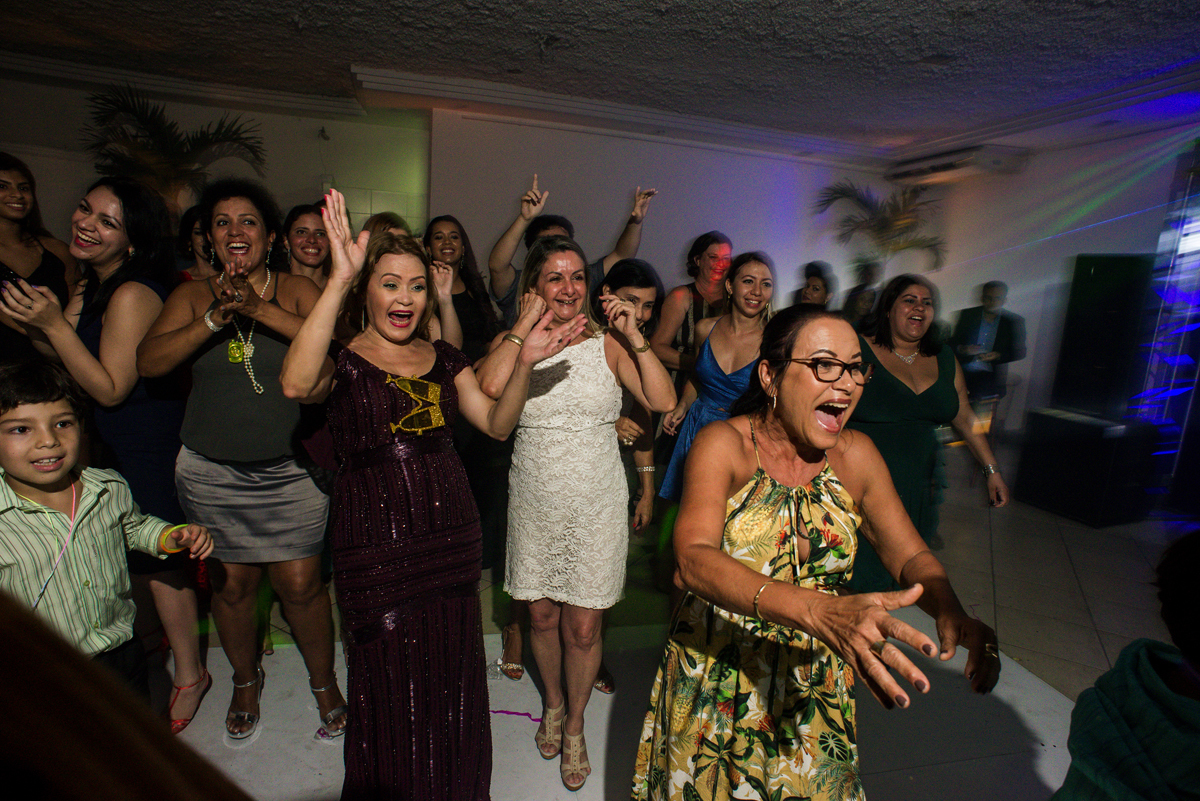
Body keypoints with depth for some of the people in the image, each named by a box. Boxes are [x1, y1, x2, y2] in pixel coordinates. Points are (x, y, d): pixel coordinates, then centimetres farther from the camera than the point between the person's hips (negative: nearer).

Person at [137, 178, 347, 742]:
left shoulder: (296, 291, -2)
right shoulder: (191, 296, 5)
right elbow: (148, 362, -8)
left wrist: (260, 310, -27)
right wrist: (215, 318, -21)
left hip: (290, 468, -2)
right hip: (212, 472, 2)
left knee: (300, 584, 1)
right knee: (230, 582, 12)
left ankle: (323, 680, 27)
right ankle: (245, 680, 39)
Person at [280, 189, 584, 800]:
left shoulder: (443, 359, 9)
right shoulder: (343, 362, -5)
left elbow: (497, 423, 3)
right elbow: (296, 385, -29)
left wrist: (525, 365, -13)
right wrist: (339, 279, -32)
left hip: (452, 537, 4)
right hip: (377, 548, -4)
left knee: (453, 681, 18)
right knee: (391, 691, 10)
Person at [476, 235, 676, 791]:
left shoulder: (607, 342, -2)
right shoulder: (514, 341, -1)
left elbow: (663, 401, -10)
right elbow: (487, 387, -23)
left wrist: (634, 337, -16)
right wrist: (526, 325, -19)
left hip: (596, 501, -1)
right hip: (535, 500, 1)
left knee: (583, 625, 8)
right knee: (542, 615, 18)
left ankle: (575, 725, 37)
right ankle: (553, 704, 47)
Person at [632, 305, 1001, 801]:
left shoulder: (856, 454, -7)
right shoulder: (723, 445, -21)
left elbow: (911, 555, 0)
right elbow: (694, 559, -34)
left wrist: (951, 612, -22)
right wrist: (818, 610, -48)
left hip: (817, 686, 4)